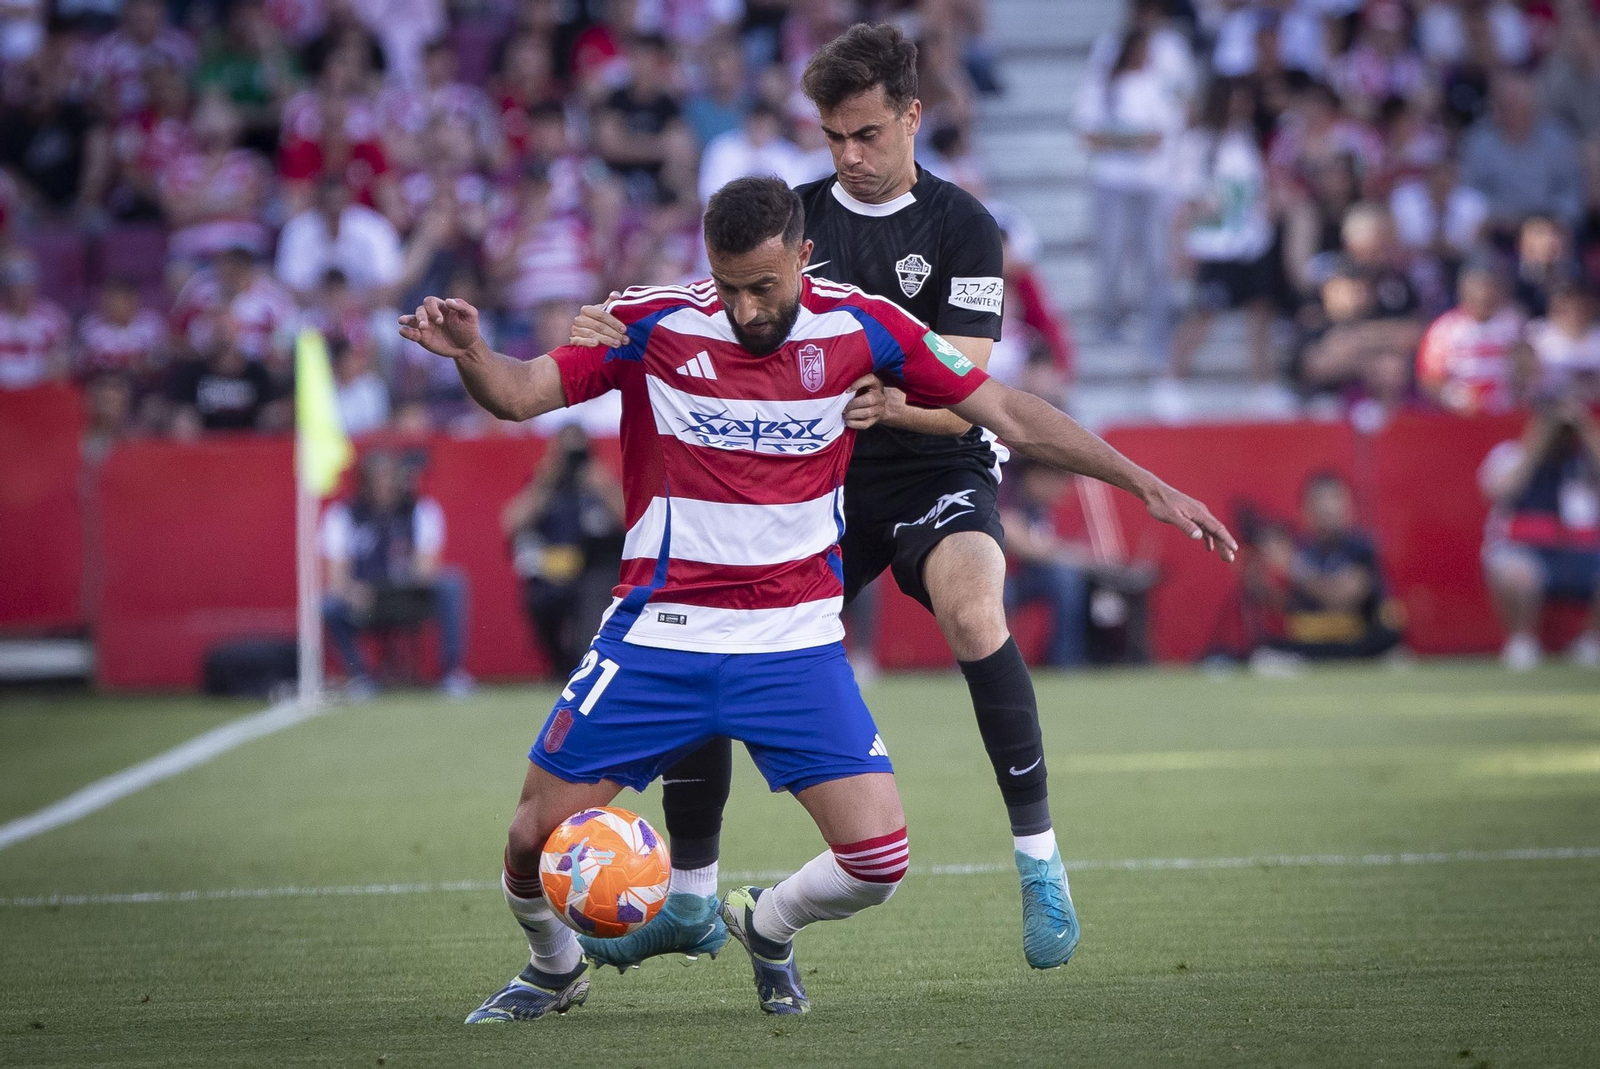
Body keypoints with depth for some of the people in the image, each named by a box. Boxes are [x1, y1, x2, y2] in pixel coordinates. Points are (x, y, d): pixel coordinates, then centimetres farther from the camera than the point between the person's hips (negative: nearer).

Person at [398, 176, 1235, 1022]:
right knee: (535, 839, -3)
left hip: (794, 642, 1)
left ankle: (766, 928, 23)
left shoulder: (858, 328, -5)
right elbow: (519, 394, -10)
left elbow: (1006, 413, 1)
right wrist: (468, 353, -33)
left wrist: (1143, 483, -1)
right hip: (660, 634, -1)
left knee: (878, 860, -11)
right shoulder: (655, 325, -7)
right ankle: (555, 967, 32)